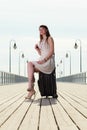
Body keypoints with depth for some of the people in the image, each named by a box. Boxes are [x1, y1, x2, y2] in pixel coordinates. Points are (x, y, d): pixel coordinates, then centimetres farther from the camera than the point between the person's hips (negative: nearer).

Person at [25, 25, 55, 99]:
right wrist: (37, 49, 6)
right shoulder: (41, 41, 25)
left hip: (49, 61, -7)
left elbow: (51, 51, -11)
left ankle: (30, 86, -22)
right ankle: (31, 90, -28)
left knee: (30, 64, -21)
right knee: (31, 69, -20)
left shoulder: (49, 38, 1)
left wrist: (44, 60, -21)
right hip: (42, 61, 7)